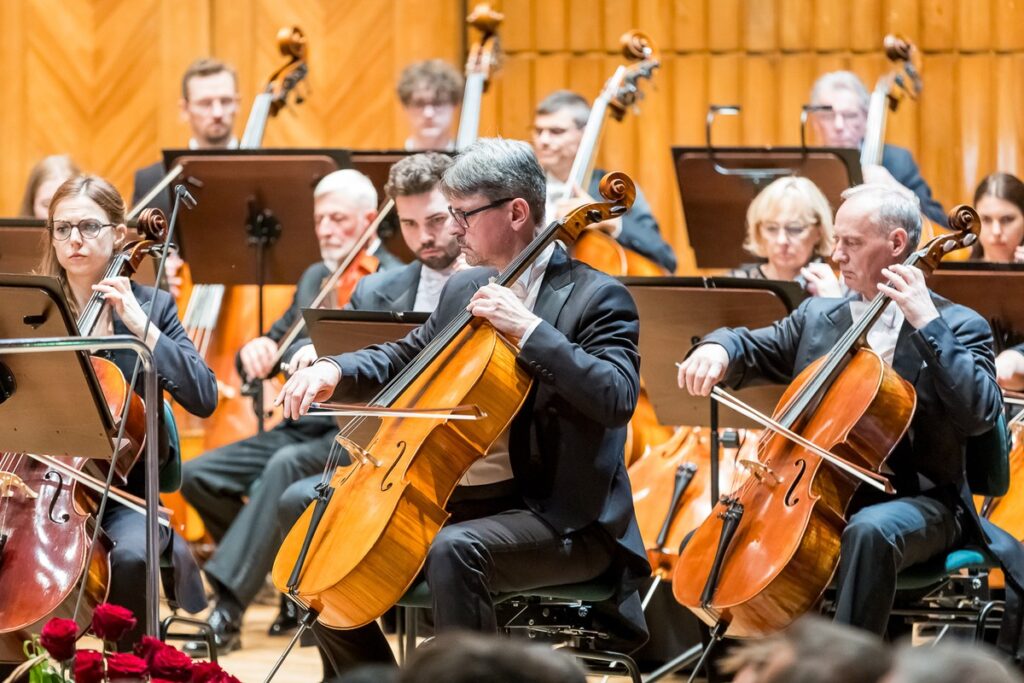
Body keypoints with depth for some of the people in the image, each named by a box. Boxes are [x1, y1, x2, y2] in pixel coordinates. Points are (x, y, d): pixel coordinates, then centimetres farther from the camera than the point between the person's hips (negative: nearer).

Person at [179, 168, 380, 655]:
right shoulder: (314, 279, 18)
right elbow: (276, 347, 19)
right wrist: (256, 350, -6)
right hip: (302, 428, 8)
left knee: (285, 467, -37)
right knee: (198, 475, -9)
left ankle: (229, 611, -38)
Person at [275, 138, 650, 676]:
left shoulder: (595, 297, -9)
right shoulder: (465, 289, 13)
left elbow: (617, 398, -24)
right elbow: (405, 358, 23)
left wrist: (528, 328, -27)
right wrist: (336, 369, 2)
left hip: (563, 522, -8)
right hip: (459, 501, 8)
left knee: (454, 551, -37)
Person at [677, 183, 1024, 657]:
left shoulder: (959, 327, -2)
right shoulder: (817, 317, 14)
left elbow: (981, 412, -17)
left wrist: (928, 324, -20)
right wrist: (718, 349, -10)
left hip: (916, 503, -5)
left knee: (871, 530, -39)